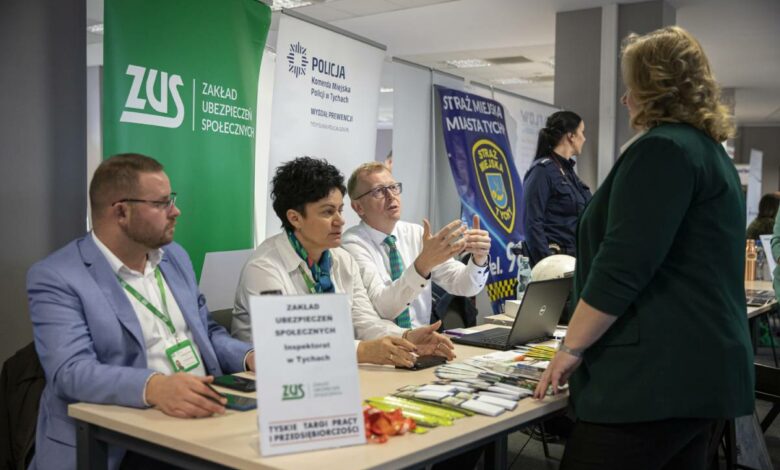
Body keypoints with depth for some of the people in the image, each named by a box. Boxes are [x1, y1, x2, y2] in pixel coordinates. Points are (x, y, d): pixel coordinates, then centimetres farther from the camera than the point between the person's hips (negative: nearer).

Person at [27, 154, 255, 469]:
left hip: (200, 418, 6)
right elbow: (70, 371, -19)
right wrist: (154, 387, -35)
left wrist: (250, 357, -1)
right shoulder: (56, 277, -7)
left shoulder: (175, 257, 12)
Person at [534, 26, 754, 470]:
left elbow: (622, 266, -20)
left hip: (660, 373, -10)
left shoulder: (662, 148, -13)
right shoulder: (712, 151, 19)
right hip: (705, 369, 10)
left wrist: (572, 348, -11)